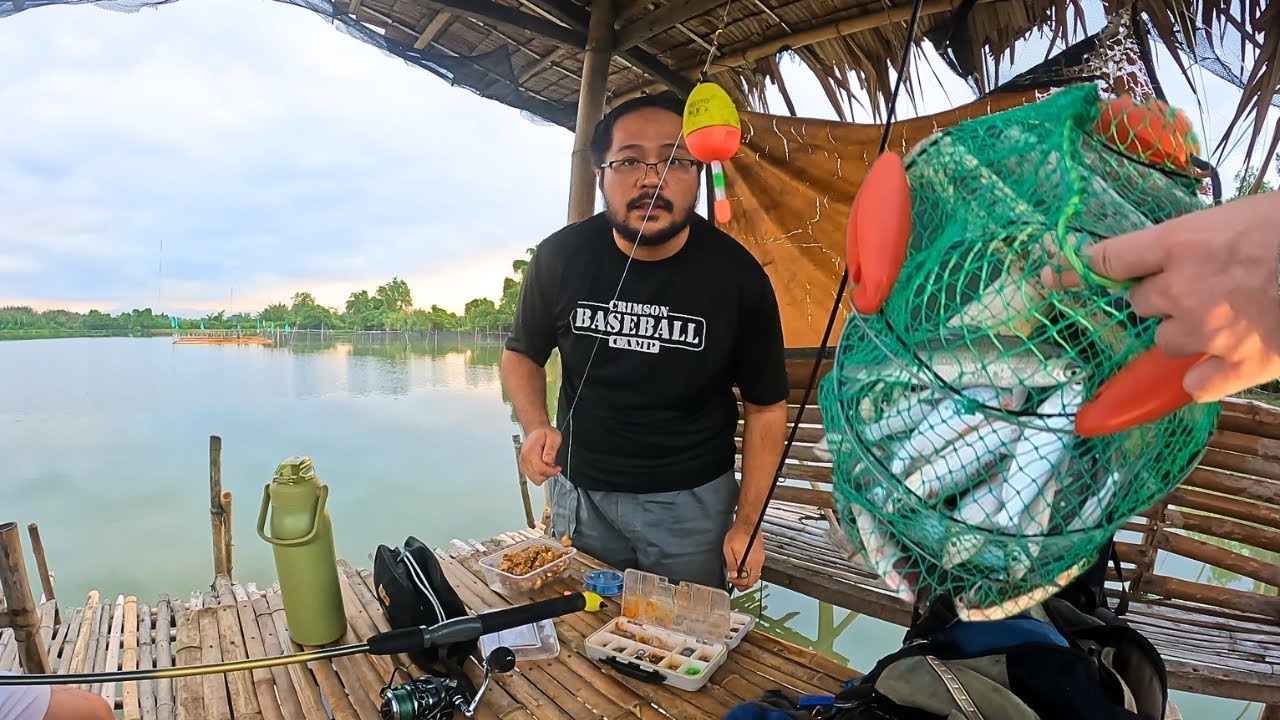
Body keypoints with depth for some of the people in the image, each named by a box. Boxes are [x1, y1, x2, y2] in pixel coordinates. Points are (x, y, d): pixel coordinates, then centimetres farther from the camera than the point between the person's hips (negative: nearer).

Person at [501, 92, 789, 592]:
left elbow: (766, 407, -6)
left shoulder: (736, 275, -15)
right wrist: (535, 427, -14)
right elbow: (522, 353, 6)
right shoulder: (559, 257, -11)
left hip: (692, 501, -1)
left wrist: (746, 522, -9)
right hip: (580, 491, 2)